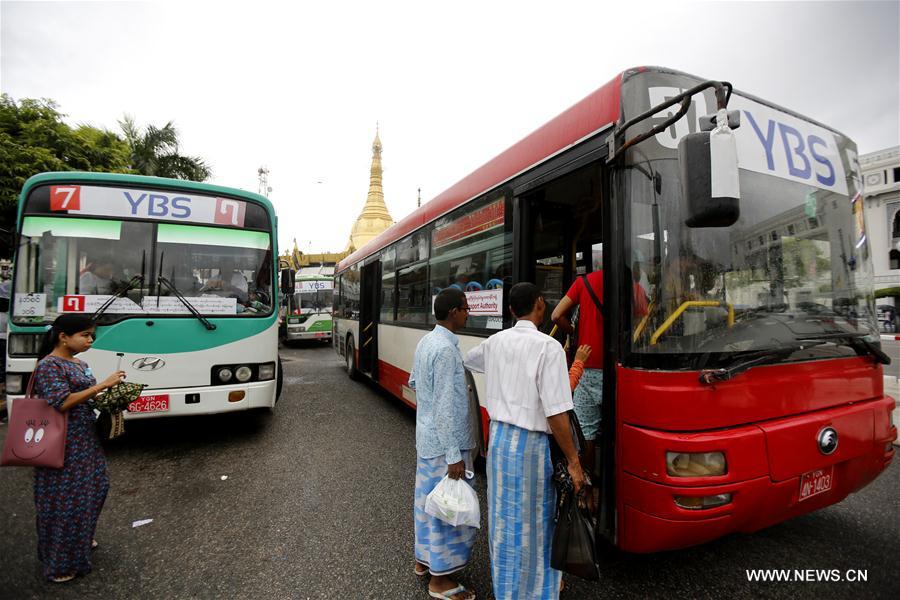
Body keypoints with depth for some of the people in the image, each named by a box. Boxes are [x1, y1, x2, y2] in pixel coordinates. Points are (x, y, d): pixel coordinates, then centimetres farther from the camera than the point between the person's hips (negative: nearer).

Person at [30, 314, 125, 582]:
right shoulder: (49, 366, -16)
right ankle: (59, 563, 18)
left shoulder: (80, 364, 9)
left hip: (84, 439, 9)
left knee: (93, 487, 18)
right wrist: (103, 385, -26)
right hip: (63, 445, -8)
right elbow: (62, 402, -25)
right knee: (63, 498, 3)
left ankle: (81, 538, 40)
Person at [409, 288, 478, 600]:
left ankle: (424, 559, 40)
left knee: (429, 498, 22)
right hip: (445, 442, -9)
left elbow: (413, 382, 16)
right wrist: (454, 455, -21)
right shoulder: (446, 349, -25)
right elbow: (445, 408, -25)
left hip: (426, 437, 9)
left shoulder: (425, 342, 4)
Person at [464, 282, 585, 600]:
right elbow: (556, 414, -19)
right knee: (534, 524, 12)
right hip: (531, 444, -6)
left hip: (498, 438, 6)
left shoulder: (495, 342, 2)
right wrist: (573, 461, -10)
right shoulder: (548, 347, -17)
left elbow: (465, 359, 24)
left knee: (503, 518, 20)